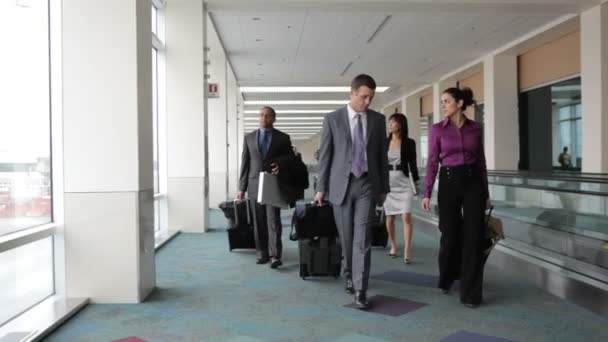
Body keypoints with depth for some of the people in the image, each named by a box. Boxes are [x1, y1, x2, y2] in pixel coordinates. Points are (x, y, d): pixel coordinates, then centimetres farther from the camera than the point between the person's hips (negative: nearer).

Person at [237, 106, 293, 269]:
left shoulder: (283, 138, 5)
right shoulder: (249, 137, 11)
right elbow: (245, 163, 9)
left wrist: (281, 166, -14)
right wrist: (241, 188, 5)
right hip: (254, 185, 3)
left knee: (273, 220, -9)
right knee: (258, 222, 6)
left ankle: (275, 256, -10)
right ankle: (262, 253, 16)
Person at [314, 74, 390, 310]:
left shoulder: (378, 120, 6)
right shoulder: (332, 119, 0)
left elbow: (382, 155, 9)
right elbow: (325, 155, 1)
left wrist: (384, 188, 9)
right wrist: (321, 188, -2)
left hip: (367, 184, 1)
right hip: (341, 184, 0)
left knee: (362, 239, -6)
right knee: (346, 238, 9)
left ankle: (360, 291, -3)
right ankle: (349, 276, 33)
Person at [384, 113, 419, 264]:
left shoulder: (409, 143, 0)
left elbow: (412, 164, 2)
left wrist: (416, 183, -1)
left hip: (404, 182, -2)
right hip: (387, 182, 3)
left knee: (406, 216, -12)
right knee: (389, 217, 8)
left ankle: (407, 251, -11)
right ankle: (393, 246, 27)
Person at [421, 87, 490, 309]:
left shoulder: (475, 128, 6)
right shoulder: (438, 129, 1)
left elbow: (481, 161, 9)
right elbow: (432, 162, -1)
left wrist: (486, 192, 10)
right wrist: (427, 193, -7)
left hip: (472, 181, 1)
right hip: (449, 182, -1)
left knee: (473, 237, -3)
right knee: (450, 234, 7)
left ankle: (470, 293, 5)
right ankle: (447, 278, 35)